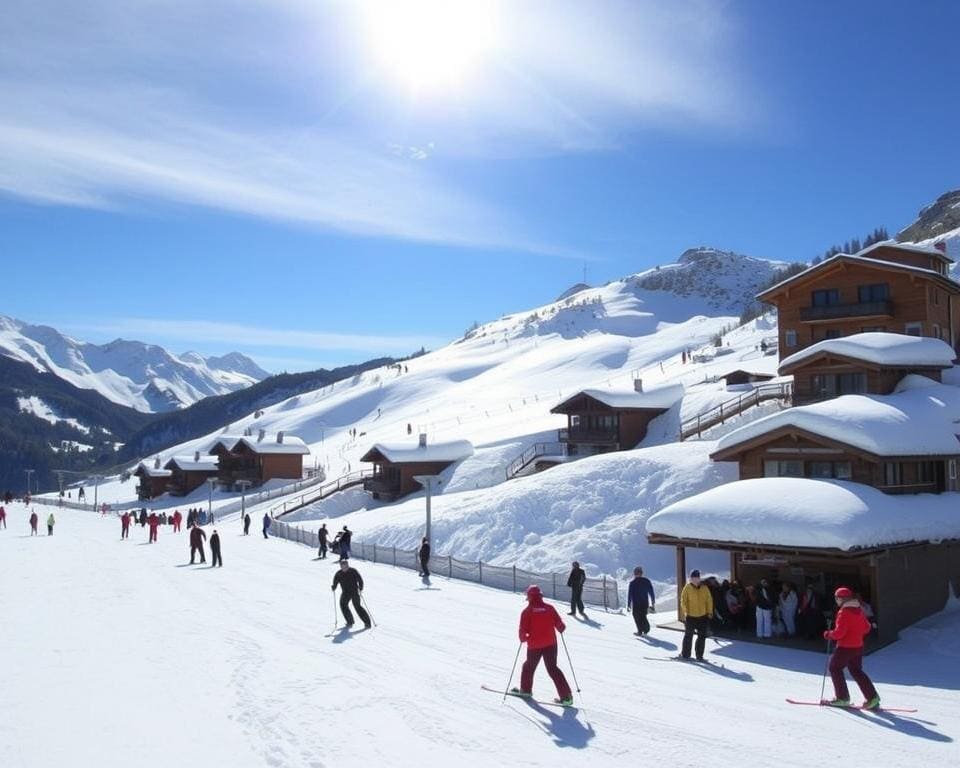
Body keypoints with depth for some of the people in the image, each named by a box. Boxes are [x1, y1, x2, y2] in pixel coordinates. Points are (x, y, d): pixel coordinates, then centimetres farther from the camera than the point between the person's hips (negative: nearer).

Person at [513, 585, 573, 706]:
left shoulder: (527, 611, -8)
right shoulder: (549, 608, -2)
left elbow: (523, 630, -10)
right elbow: (560, 625, -1)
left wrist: (523, 638, 9)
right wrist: (561, 629, 21)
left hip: (534, 645, -2)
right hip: (550, 644, 2)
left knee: (529, 666, 21)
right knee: (553, 668, 8)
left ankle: (526, 689, 36)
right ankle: (566, 695, -1)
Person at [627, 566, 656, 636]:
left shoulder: (632, 583, -11)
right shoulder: (647, 581, 0)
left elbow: (629, 595, -9)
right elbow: (651, 592, 5)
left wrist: (628, 605, -3)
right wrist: (653, 602, 15)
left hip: (636, 604, -4)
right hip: (645, 603, 4)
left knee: (637, 617, 10)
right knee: (643, 616, 20)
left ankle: (640, 632, 10)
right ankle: (646, 630, 21)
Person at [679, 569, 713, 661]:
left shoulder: (704, 588, 1)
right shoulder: (687, 587, -5)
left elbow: (709, 600, 6)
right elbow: (683, 600, -5)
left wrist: (710, 612, 0)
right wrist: (685, 611, -15)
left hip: (703, 616, 2)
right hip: (690, 616, -2)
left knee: (702, 636, 5)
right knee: (688, 636, 8)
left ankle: (699, 655, 17)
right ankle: (685, 654, 20)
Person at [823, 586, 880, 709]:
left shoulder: (843, 612, -18)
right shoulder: (859, 610, 7)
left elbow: (839, 632, -22)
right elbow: (867, 628, 14)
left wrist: (829, 634, -6)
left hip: (845, 647, -8)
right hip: (858, 646, 8)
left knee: (835, 668, 8)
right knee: (856, 671, 17)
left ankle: (842, 697, 8)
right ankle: (872, 697, 8)